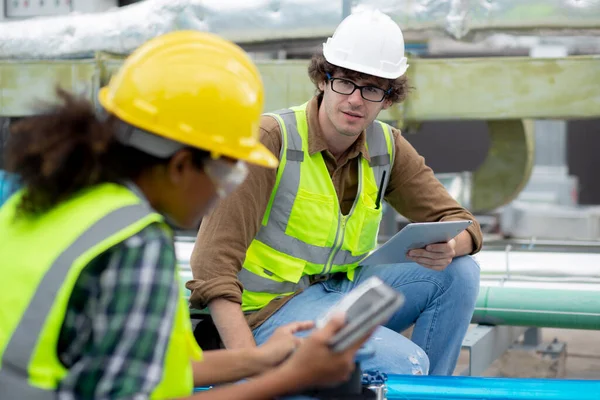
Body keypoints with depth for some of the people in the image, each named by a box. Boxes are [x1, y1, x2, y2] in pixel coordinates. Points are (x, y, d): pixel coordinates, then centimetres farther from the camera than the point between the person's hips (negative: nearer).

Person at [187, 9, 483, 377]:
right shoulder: (271, 139, -17)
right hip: (274, 306, -7)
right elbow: (214, 262, -23)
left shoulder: (387, 147, 2)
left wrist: (449, 247, -23)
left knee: (460, 272, -10)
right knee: (403, 365, -27)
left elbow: (461, 223, 4)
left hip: (343, 291, 7)